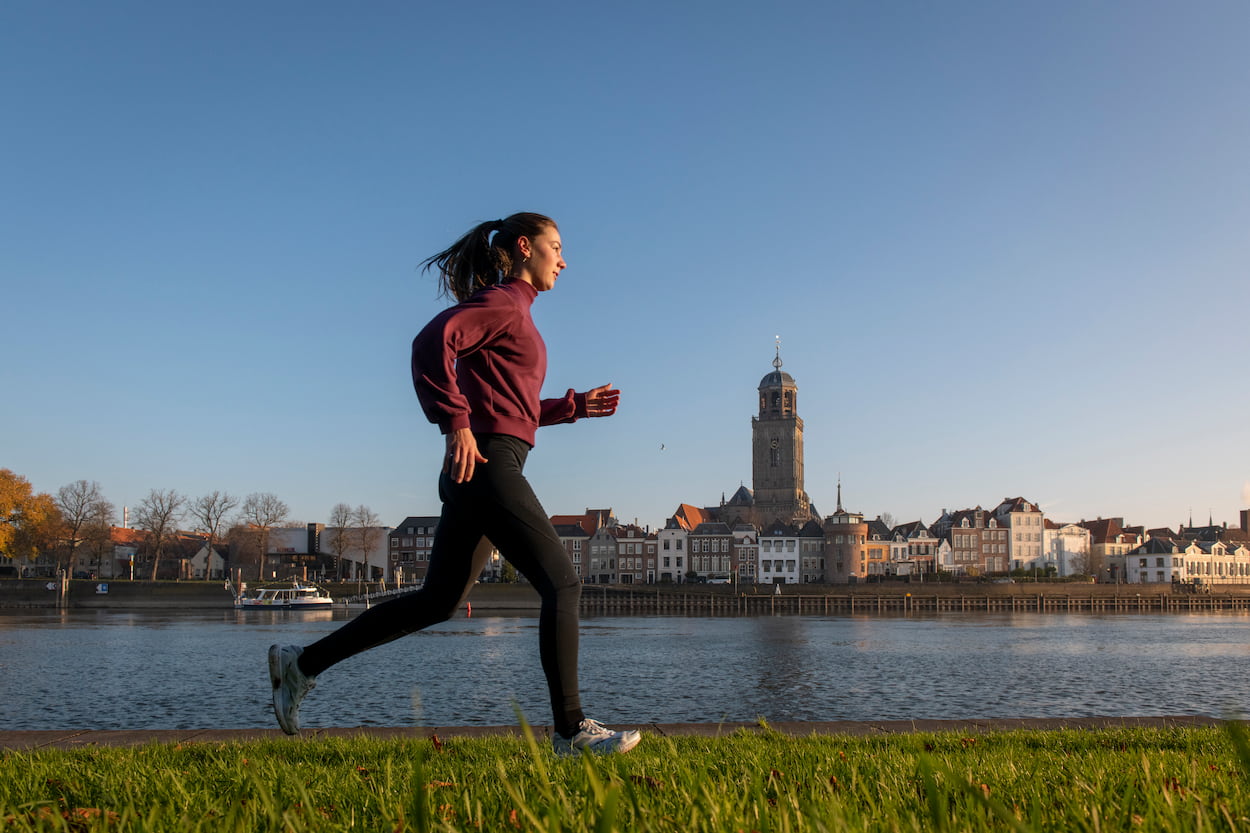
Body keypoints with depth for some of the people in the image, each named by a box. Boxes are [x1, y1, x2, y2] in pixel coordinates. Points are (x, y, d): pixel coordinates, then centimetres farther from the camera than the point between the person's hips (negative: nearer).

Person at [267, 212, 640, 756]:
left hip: (477, 474, 10)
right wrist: (456, 422, -23)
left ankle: (301, 663, 20)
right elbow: (432, 342, -21)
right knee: (562, 585, -8)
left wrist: (578, 405, 23)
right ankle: (570, 729, -3)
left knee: (438, 601, 13)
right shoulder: (501, 301, -5)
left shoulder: (513, 313, 23)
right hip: (487, 464, -10)